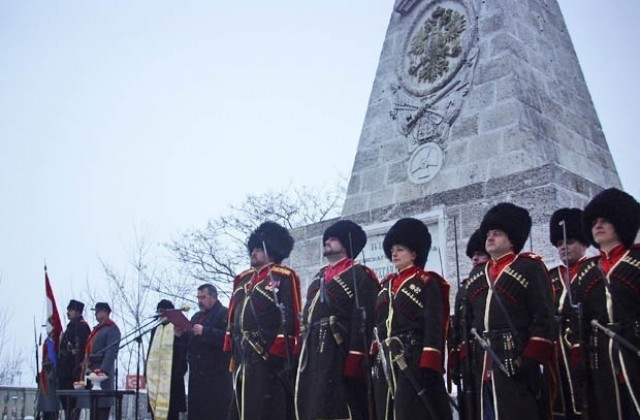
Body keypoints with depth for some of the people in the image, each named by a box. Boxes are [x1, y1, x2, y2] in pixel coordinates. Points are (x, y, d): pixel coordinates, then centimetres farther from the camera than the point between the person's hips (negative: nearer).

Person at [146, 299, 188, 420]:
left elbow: (182, 351, -5)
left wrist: (179, 371, -14)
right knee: (155, 410, 7)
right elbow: (150, 352, 19)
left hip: (172, 376, -6)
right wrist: (147, 372, 11)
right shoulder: (155, 330, 19)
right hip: (154, 376, 6)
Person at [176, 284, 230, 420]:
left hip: (217, 374, -8)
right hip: (197, 374, 8)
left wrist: (204, 331, -22)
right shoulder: (196, 316, 22)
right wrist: (181, 334, 5)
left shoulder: (225, 314, -4)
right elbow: (191, 341, 25)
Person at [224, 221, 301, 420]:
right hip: (243, 356, 8)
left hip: (268, 354, -8)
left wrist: (277, 352, -18)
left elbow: (289, 318, -11)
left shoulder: (284, 277, -3)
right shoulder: (243, 278, 20)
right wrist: (231, 348, 12)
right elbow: (233, 314, 20)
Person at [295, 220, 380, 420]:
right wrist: (305, 350, 14)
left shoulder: (359, 275, -3)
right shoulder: (319, 276, 21)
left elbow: (363, 320, -12)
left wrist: (355, 359, -19)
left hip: (340, 353, -8)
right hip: (313, 353, 8)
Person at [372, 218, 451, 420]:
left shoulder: (426, 282, -2)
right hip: (386, 362, 7)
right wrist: (376, 357, 12)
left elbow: (434, 325, -10)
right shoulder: (386, 284, 18)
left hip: (414, 359, -7)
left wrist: (429, 364, -18)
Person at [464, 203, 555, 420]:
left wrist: (530, 358, -14)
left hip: (515, 360, -5)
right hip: (481, 364, 6)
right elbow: (467, 318, 18)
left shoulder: (530, 267, 1)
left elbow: (543, 316, -7)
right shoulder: (476, 274, 19)